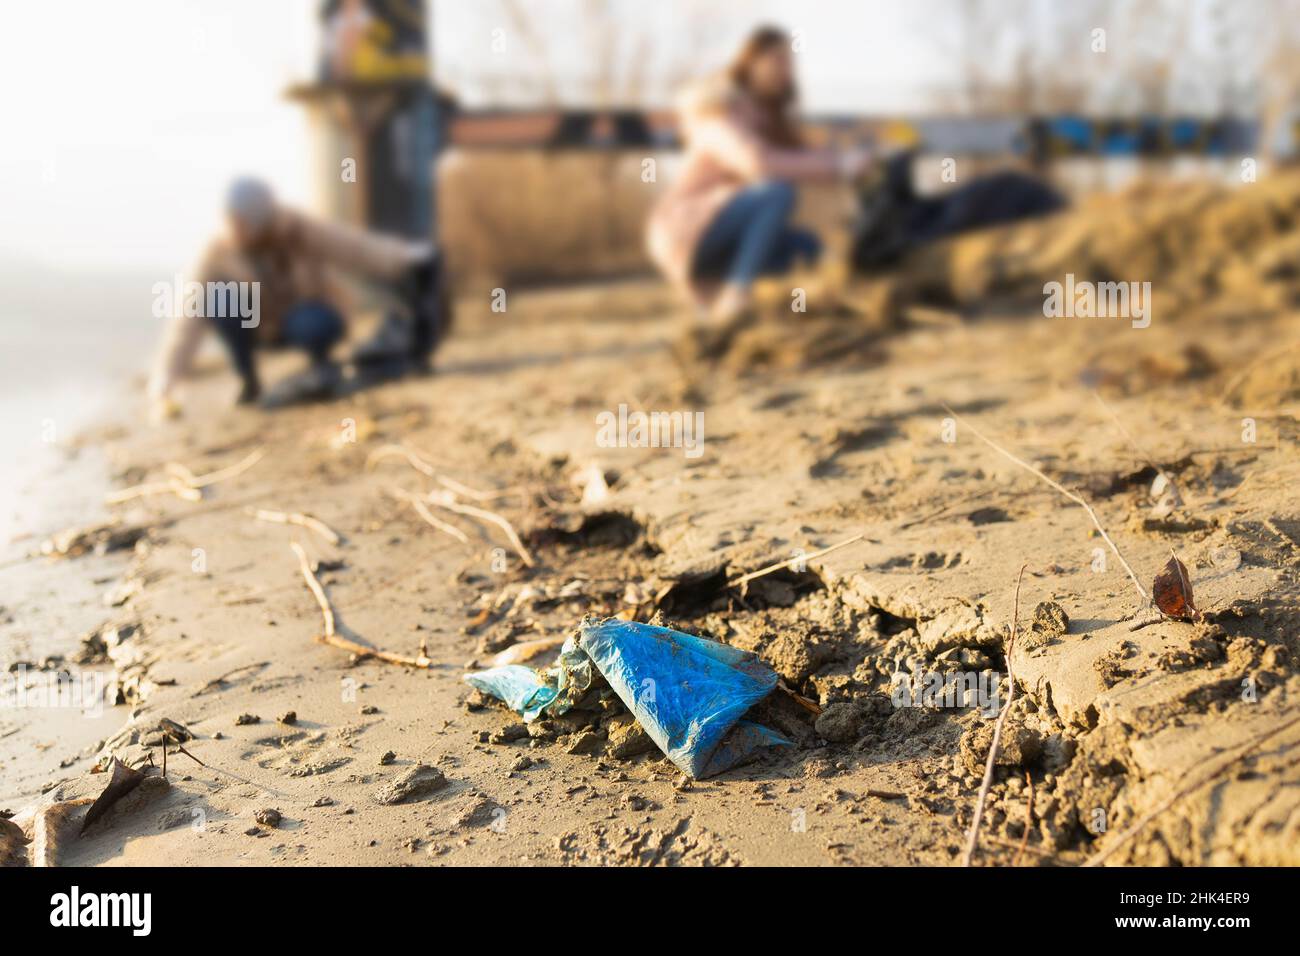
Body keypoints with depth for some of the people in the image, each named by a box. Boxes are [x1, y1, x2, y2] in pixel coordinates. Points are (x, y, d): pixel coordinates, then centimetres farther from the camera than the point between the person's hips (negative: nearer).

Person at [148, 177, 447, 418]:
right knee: (215, 295, -27)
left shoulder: (302, 231, -29)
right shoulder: (218, 254, -25)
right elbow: (188, 319, -28)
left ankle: (323, 364, -5)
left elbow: (362, 250, -26)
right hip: (264, 327, 3)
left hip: (313, 318, -2)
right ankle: (247, 379, -10)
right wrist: (162, 389, -35)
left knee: (311, 322, -38)